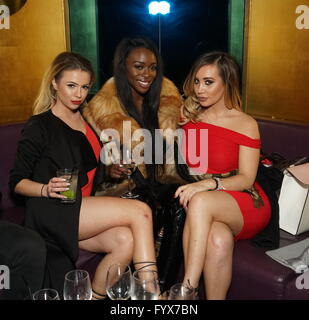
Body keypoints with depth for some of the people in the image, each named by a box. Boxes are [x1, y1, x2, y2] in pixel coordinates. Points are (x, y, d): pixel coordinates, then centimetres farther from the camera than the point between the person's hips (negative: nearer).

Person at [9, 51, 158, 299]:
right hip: (53, 213, -6)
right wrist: (47, 189, -22)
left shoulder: (86, 119, 16)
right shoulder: (40, 126, -4)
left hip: (86, 209, 6)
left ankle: (96, 296, -7)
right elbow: (17, 181, -4)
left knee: (126, 241, -25)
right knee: (140, 212, -22)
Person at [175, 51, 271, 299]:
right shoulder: (187, 116, 10)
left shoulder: (245, 124, 0)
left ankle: (186, 289, -33)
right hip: (205, 211, 2)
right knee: (219, 238, -35)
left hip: (246, 205, -2)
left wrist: (208, 184, -25)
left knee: (200, 201, -36)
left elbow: (246, 178, -7)